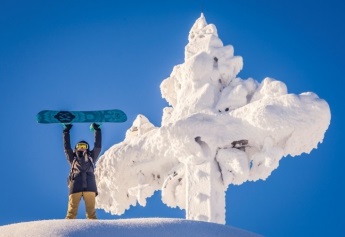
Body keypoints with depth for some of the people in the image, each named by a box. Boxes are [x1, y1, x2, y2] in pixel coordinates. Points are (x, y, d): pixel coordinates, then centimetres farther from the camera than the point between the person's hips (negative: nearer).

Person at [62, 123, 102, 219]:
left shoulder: (91, 158, 32)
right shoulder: (73, 159, 30)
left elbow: (98, 146, 34)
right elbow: (67, 147, 32)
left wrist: (97, 130, 37)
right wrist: (66, 131, 36)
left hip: (90, 186, 0)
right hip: (75, 186, 0)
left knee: (91, 212, -10)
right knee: (71, 212, -11)